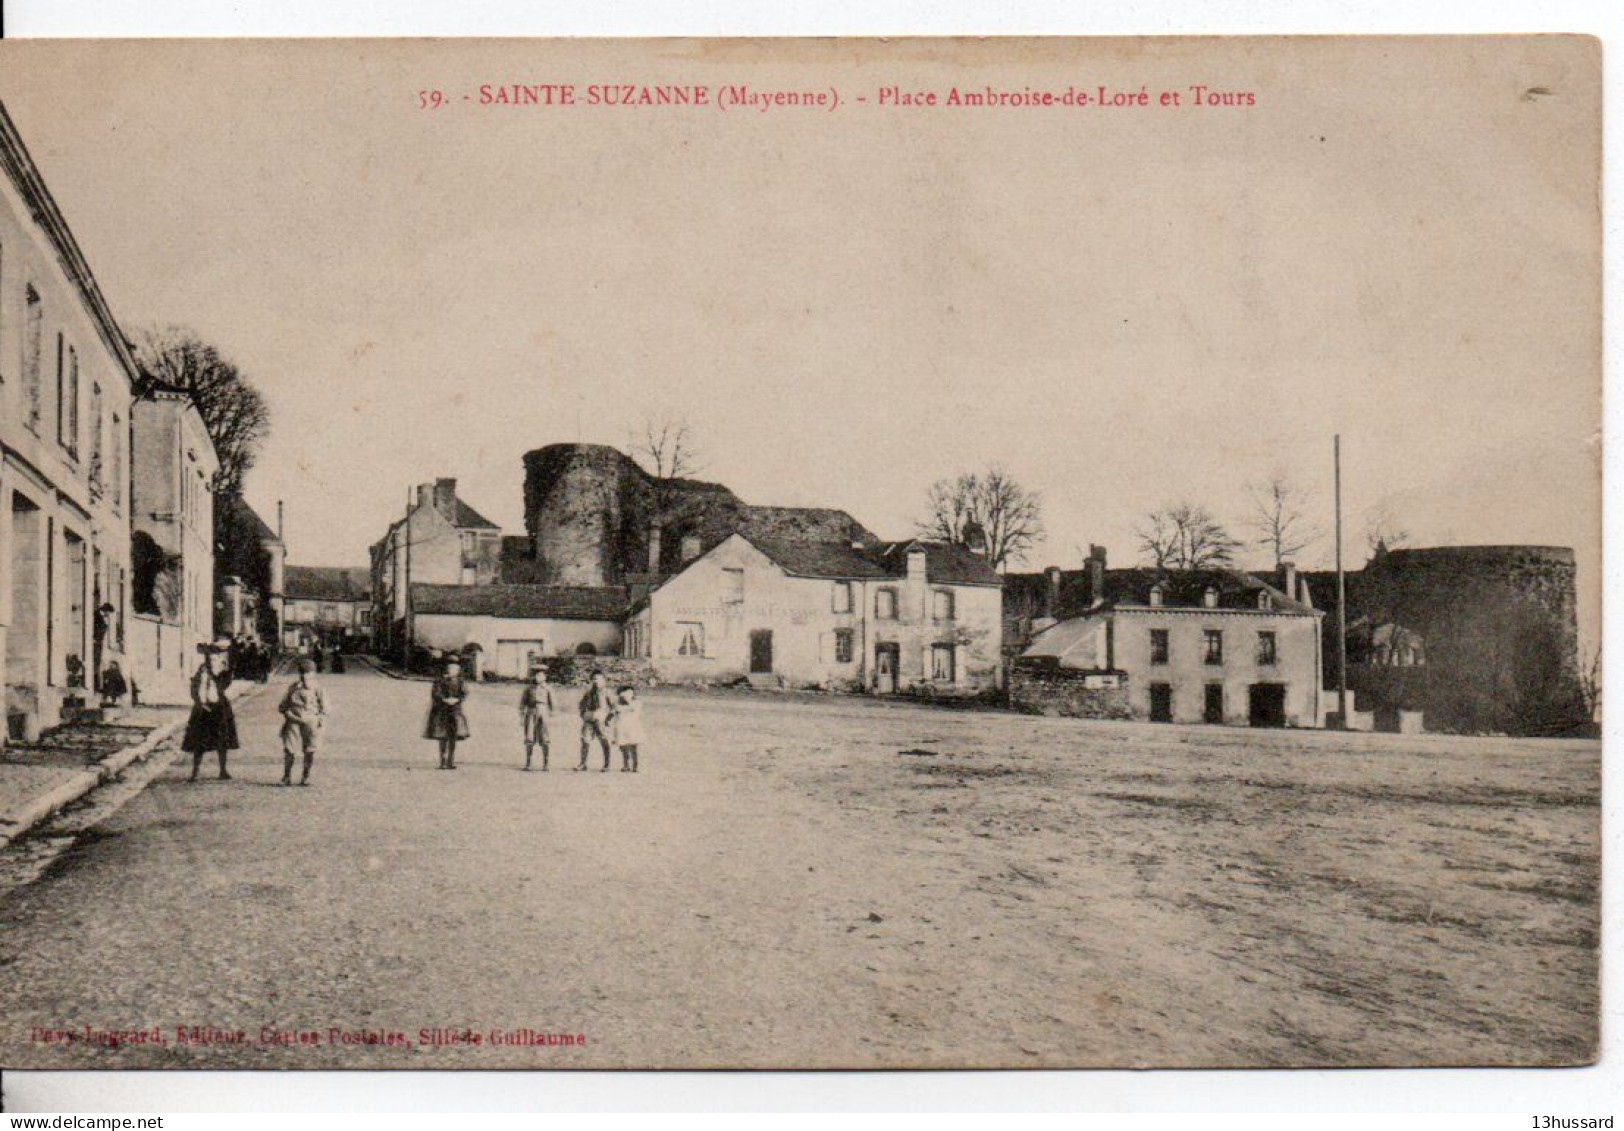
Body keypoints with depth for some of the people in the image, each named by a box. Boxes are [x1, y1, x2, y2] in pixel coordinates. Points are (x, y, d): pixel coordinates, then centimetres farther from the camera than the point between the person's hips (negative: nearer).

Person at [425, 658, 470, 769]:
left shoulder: (460, 681, 8)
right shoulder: (440, 680, 0)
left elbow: (465, 693, -1)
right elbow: (435, 693, -9)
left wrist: (456, 699, -20)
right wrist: (445, 700, -24)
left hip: (455, 711, 2)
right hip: (442, 711, -2)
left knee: (453, 736, -2)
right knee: (443, 737, -2)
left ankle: (451, 762, 1)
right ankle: (443, 762, 2)